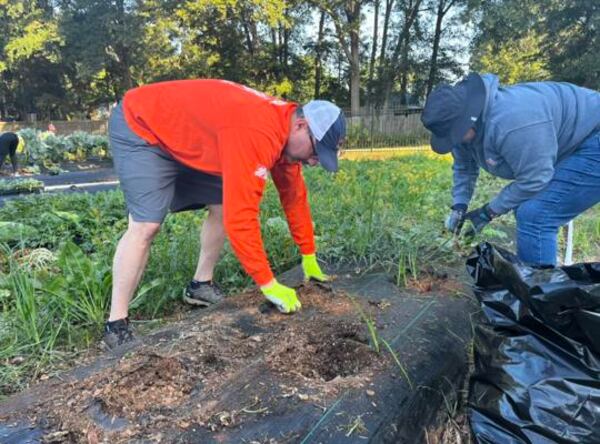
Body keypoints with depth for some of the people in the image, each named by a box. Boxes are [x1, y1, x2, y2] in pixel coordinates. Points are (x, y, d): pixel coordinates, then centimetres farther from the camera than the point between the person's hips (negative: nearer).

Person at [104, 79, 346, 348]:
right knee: (146, 225, -18)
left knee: (223, 207, 2)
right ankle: (116, 325, -6)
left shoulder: (285, 128, -7)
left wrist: (309, 257, 8)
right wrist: (268, 285, -30)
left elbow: (294, 196, 3)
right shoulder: (257, 134, -37)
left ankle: (200, 286, 17)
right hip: (140, 127, -9)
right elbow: (241, 217, -39)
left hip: (187, 137, 9)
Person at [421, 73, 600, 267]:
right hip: (566, 150, 10)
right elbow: (464, 167, 9)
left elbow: (534, 179, -28)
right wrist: (459, 206, -3)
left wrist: (490, 211, -17)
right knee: (527, 212, 10)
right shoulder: (465, 123, -6)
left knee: (534, 215, -20)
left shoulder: (511, 122, -36)